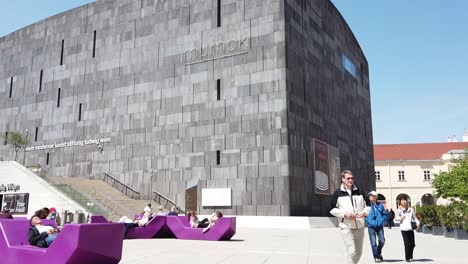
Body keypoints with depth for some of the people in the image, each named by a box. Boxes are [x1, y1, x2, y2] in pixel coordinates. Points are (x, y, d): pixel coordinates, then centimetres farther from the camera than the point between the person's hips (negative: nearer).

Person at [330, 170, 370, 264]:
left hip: (360, 227, 5)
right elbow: (332, 209, -2)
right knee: (351, 252, -14)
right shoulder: (338, 193, -3)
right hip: (346, 227, -4)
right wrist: (345, 213, -16)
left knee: (359, 252, 15)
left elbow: (368, 205, 14)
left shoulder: (359, 192, 7)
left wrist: (364, 212, -7)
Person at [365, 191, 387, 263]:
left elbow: (385, 214, 13)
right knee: (373, 243, -3)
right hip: (371, 227, -2)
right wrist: (368, 221, -7)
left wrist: (382, 220, -2)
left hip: (379, 226, 2)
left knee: (382, 241, -2)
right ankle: (376, 257, 11)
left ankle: (379, 253, 27)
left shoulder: (380, 205, 5)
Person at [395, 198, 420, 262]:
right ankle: (407, 258, 4)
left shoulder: (411, 209, 16)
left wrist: (417, 223, 5)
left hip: (411, 228, 4)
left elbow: (414, 217, 23)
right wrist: (401, 218, -24)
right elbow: (396, 218, -3)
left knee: (412, 244, 5)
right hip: (404, 229, -4)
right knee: (407, 244, -7)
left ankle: (410, 256, 28)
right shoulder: (399, 210, 4)